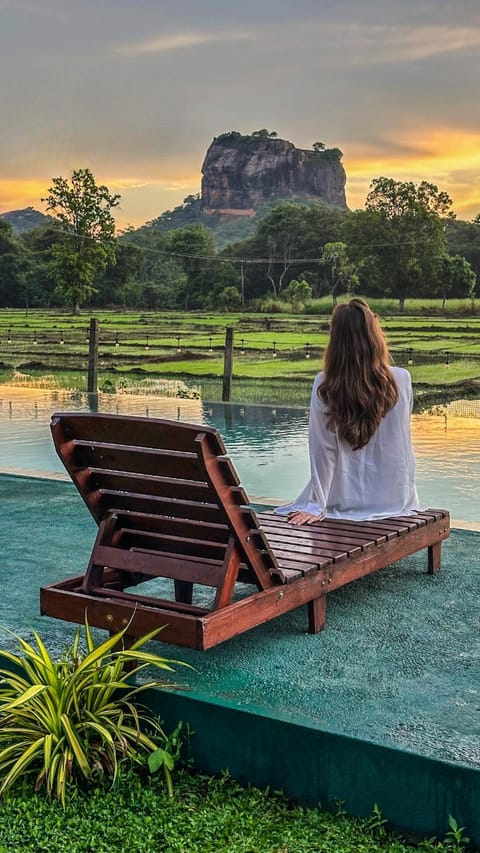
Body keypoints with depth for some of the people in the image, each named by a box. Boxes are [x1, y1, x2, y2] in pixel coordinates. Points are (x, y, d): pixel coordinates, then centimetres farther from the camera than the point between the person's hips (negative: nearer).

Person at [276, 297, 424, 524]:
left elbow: (323, 452, -12)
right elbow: (401, 439, 4)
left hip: (345, 503, -1)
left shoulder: (324, 386, -14)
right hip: (394, 500, 2)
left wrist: (316, 506, -8)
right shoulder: (402, 380, -11)